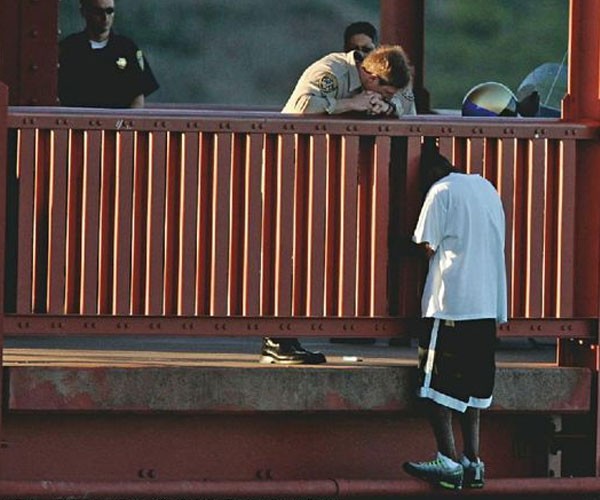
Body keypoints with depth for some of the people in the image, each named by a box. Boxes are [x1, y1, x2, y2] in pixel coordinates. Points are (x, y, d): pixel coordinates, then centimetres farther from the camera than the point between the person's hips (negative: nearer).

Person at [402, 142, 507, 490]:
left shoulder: (442, 191, -5)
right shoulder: (487, 188, 17)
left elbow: (427, 246, -8)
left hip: (450, 302, -7)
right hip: (488, 304, 7)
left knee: (438, 383, -3)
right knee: (472, 383, 11)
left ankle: (448, 463, -9)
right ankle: (473, 462, 8)